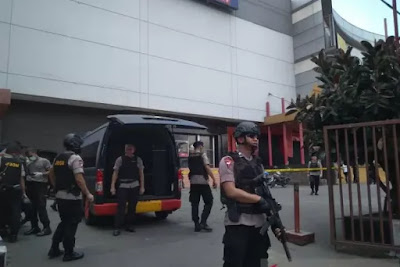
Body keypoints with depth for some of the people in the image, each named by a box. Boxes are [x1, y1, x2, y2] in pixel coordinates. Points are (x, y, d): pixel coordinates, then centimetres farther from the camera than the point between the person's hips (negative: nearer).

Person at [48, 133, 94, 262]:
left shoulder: (58, 158, 11)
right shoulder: (75, 158, -15)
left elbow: (51, 174, 21)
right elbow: (79, 179, -22)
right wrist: (88, 194, -14)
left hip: (60, 196, 8)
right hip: (72, 198, -8)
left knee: (64, 222, 22)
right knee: (71, 224, 3)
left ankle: (54, 249, 26)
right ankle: (69, 253, 12)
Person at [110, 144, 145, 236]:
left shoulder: (138, 160, 7)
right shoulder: (120, 159, 2)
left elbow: (141, 174, 9)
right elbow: (115, 173, 2)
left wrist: (142, 187, 5)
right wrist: (112, 186, -3)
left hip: (134, 186, 2)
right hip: (123, 186, -2)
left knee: (132, 207, 9)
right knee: (121, 207, -5)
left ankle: (129, 225, 22)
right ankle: (117, 228, 1)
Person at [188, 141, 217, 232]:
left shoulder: (190, 156, 11)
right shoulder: (202, 154, -5)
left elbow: (191, 167, 15)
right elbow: (207, 167, -15)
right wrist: (214, 179, -15)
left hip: (193, 182, 5)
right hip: (202, 181, -5)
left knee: (194, 203, 8)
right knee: (209, 202, 5)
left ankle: (197, 224, 10)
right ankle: (203, 222, -3)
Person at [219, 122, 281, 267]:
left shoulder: (258, 164, 13)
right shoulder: (228, 161, -6)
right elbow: (231, 192, -16)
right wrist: (259, 199, -14)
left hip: (259, 224, 7)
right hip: (238, 224, -6)